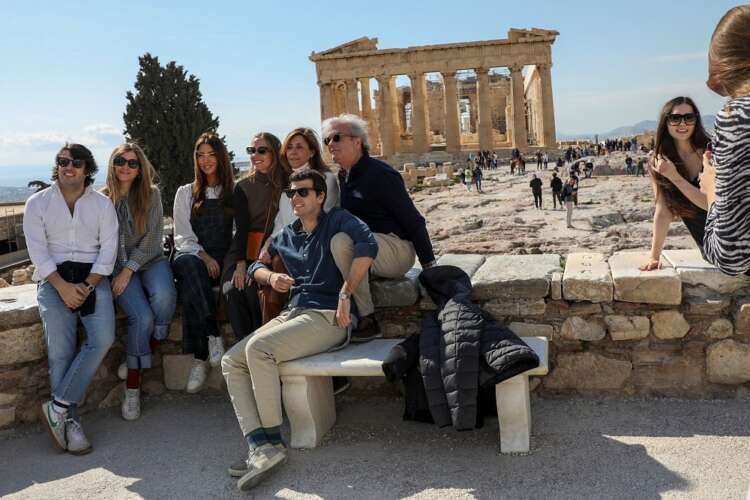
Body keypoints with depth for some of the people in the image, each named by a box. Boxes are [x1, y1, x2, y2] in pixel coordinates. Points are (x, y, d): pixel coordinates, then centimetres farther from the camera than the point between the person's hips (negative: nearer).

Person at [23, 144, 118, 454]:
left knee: (103, 338, -23)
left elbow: (108, 249, 2)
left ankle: (58, 407, -16)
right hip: (53, 278, 0)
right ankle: (69, 419, -10)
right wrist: (62, 286, -15)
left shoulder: (102, 203, 10)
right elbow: (38, 251, -1)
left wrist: (87, 286, -11)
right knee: (60, 349, -17)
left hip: (93, 276, 1)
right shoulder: (37, 203, 8)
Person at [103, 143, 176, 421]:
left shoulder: (151, 194, 5)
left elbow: (153, 237, -2)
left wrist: (129, 269, -12)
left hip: (150, 260, 1)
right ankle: (132, 388, -12)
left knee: (164, 296, -34)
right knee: (142, 316, -26)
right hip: (118, 266, 0)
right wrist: (117, 271, -7)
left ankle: (144, 355, -8)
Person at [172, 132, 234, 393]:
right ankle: (213, 335, -40)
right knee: (188, 265, -38)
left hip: (223, 262, -1)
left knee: (188, 287, -35)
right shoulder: (185, 193, 21)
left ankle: (200, 358, -34)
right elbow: (183, 237, 10)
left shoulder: (234, 192, 18)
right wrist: (204, 256, -9)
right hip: (193, 256, 1)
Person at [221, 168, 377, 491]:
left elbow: (367, 245, -18)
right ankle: (261, 448, -20)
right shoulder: (286, 236, 22)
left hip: (330, 317, -8)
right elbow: (257, 264, 30)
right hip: (293, 312, 8)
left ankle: (273, 441, -14)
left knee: (258, 348, -28)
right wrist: (271, 276, 6)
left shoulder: (337, 221, 1)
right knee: (231, 361, -8)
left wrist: (345, 295, -21)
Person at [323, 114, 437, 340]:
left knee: (341, 241, -31)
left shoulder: (379, 174, -14)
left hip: (397, 251, -8)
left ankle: (367, 321, -26)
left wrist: (429, 265, -15)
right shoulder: (343, 177, 12)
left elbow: (413, 220, -14)